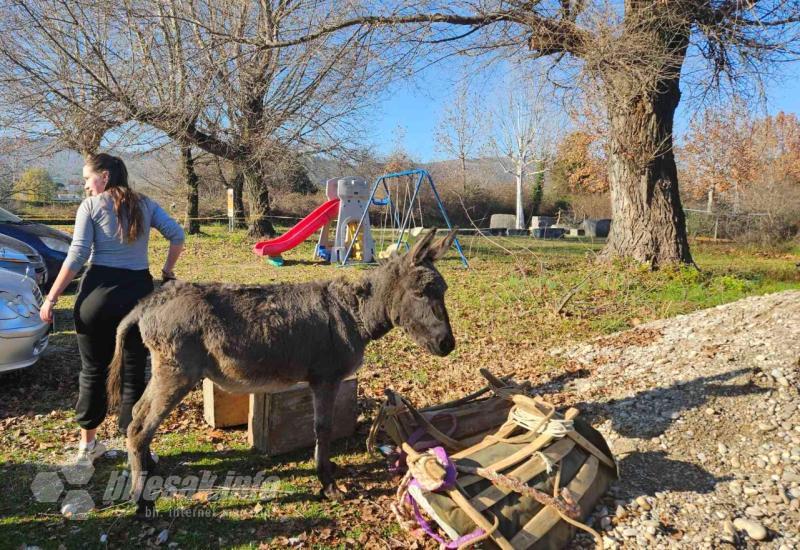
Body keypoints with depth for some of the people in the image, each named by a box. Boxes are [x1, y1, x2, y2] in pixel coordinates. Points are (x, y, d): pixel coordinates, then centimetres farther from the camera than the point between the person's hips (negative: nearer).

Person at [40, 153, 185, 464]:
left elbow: (77, 257, -7)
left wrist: (51, 298, -4)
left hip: (99, 290, -2)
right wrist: (167, 272, 11)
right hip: (139, 291, 2)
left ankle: (87, 445, 25)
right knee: (134, 373, 7)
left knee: (93, 370, 12)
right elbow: (177, 235, 0)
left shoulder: (90, 205, 0)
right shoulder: (145, 205, 9)